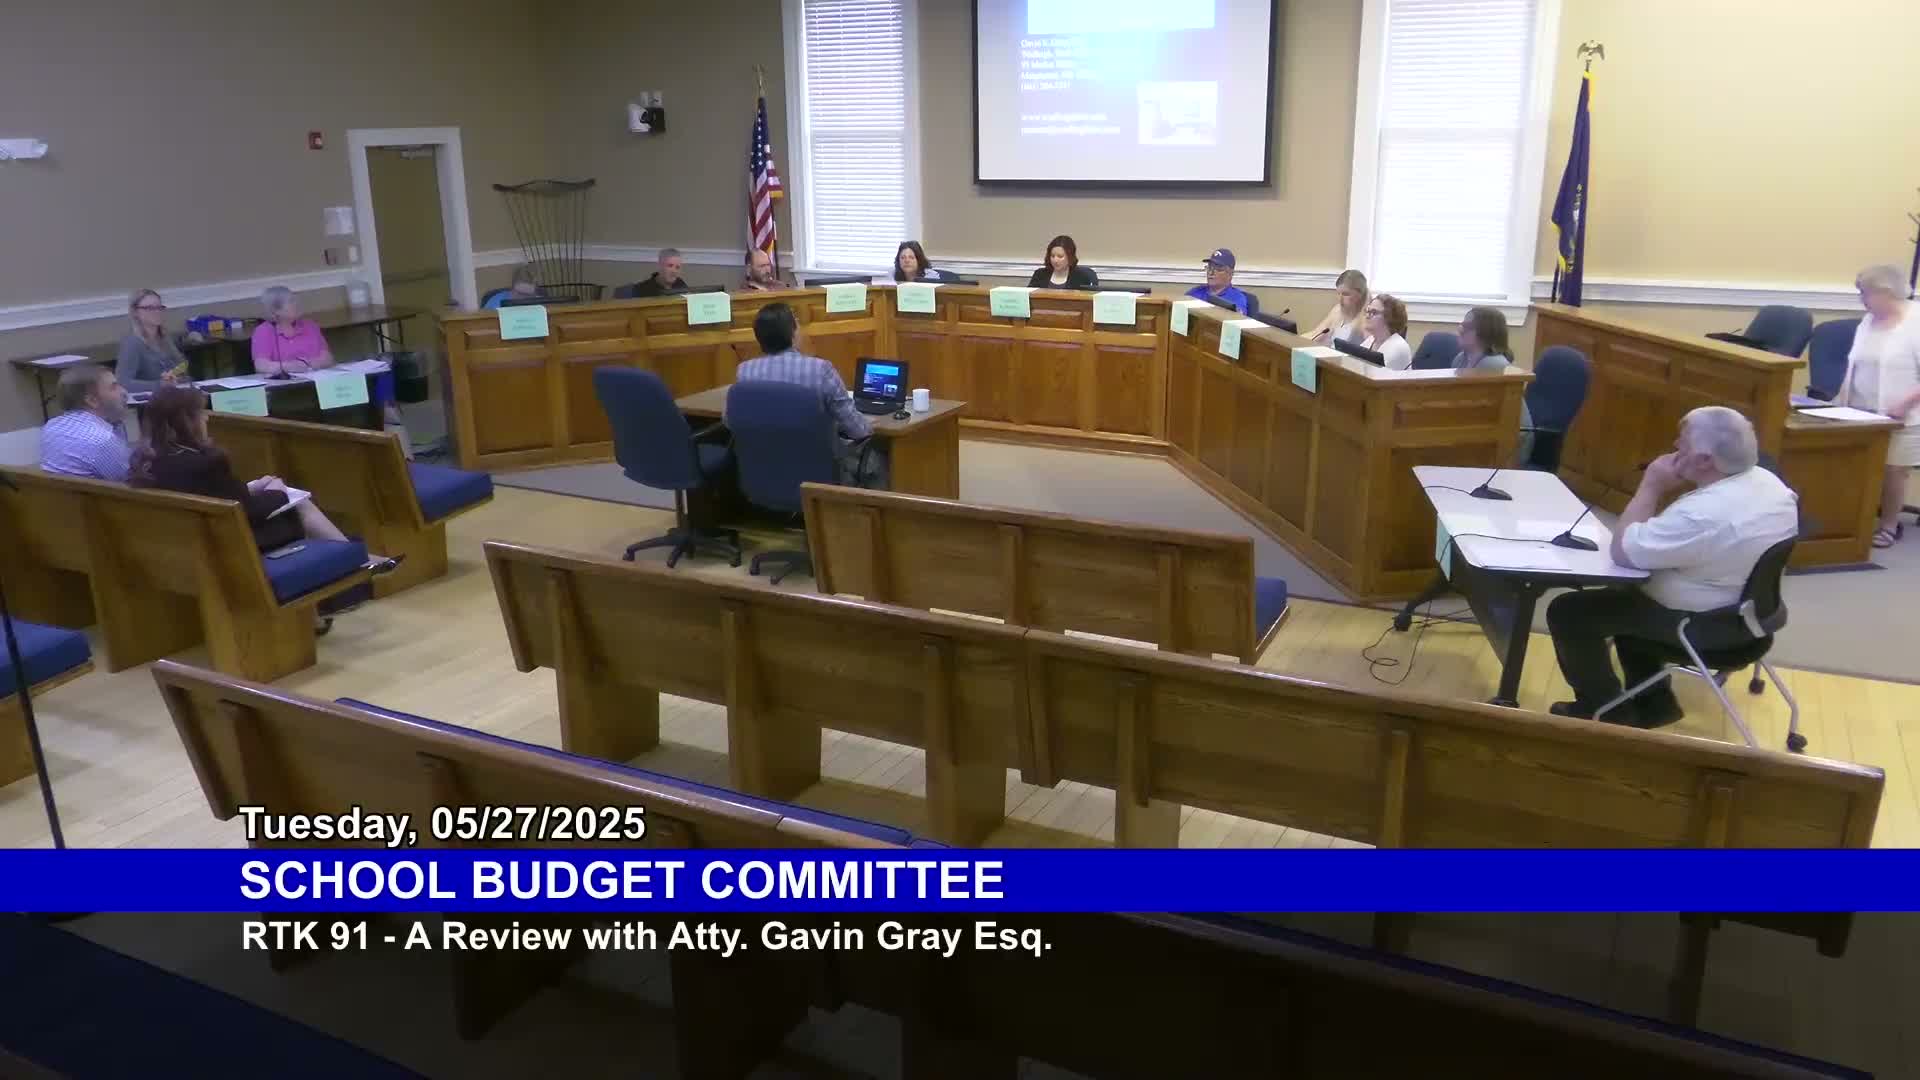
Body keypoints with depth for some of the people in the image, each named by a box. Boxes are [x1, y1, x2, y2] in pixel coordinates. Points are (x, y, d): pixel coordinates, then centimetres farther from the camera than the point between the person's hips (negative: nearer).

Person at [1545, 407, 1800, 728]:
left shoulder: (1704, 512, -34)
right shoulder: (1767, 481, -3)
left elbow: (1623, 551, -26)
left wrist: (1651, 486, -20)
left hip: (1702, 624, -9)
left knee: (1568, 611, -3)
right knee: (1623, 594, 29)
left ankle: (1606, 711, 12)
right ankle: (1652, 701, 31)